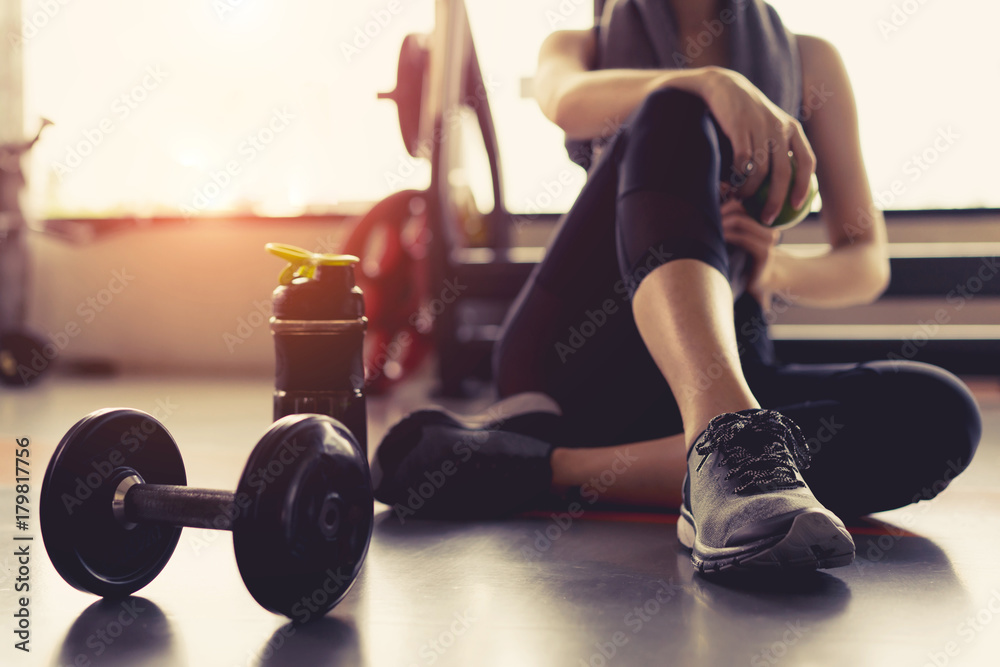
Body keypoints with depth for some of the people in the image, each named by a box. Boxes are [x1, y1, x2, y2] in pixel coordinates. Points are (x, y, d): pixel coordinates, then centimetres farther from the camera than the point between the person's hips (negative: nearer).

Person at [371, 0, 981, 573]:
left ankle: (547, 467, -34)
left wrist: (775, 271, -11)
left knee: (938, 414, -27)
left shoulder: (810, 60, 19)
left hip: (728, 369, 2)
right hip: (574, 351, -2)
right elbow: (568, 102, -11)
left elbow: (868, 265, 10)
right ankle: (726, 444, -49)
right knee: (677, 113, -25)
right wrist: (711, 83, -29)